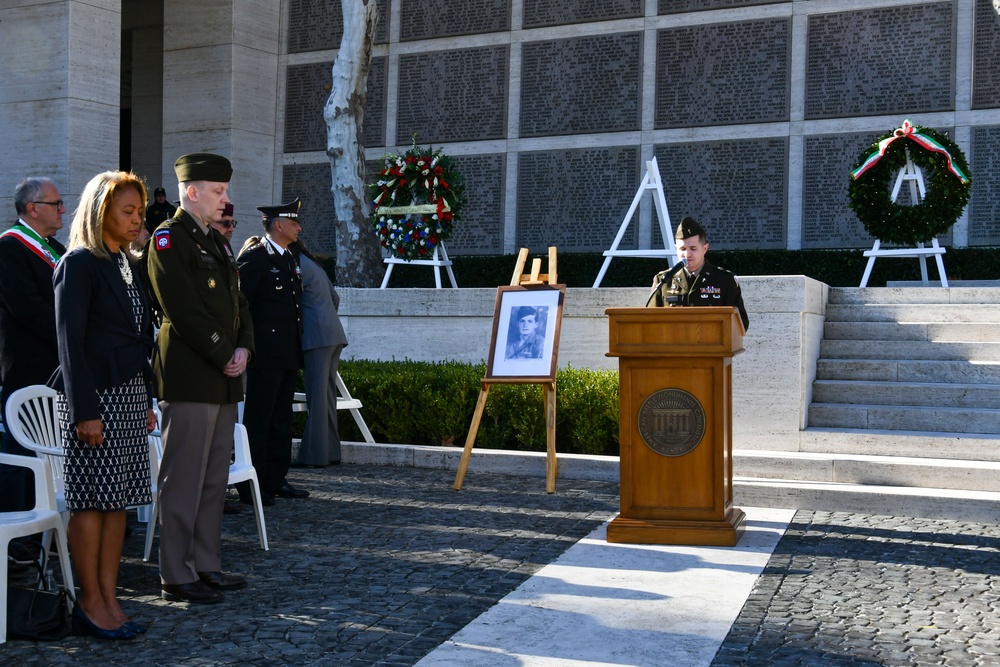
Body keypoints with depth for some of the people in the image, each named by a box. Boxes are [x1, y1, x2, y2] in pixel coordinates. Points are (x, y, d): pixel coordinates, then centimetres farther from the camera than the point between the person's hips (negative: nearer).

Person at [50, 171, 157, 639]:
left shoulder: (127, 263, 16)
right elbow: (70, 340, -13)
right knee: (91, 502, -2)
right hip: (95, 397, -8)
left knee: (118, 499, 9)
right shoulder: (79, 264, -8)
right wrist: (85, 411, -17)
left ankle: (109, 598, 16)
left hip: (129, 394, 8)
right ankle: (91, 604, 7)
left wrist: (145, 401, 16)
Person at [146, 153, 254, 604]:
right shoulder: (169, 238, -9)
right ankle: (177, 577, 6)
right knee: (183, 481, -2)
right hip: (189, 379, -9)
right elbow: (184, 311, -17)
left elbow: (237, 301, 18)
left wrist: (243, 348, 1)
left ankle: (207, 566, 23)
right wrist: (223, 356, -12)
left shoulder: (217, 241, 18)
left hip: (223, 380, 9)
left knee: (214, 479, 13)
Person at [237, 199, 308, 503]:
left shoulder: (289, 258, 17)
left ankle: (276, 480, 20)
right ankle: (251, 485, 2)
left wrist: (296, 346, 17)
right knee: (257, 420, -4)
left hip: (288, 353, 9)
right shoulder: (253, 257, -9)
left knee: (281, 418, 12)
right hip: (265, 353, -9)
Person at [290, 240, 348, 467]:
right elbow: (335, 298, 25)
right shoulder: (315, 265, 22)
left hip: (318, 336, -9)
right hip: (334, 334, 9)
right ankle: (331, 451, 12)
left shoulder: (299, 266, -5)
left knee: (316, 395, -9)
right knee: (328, 393, 10)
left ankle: (315, 454, -8)